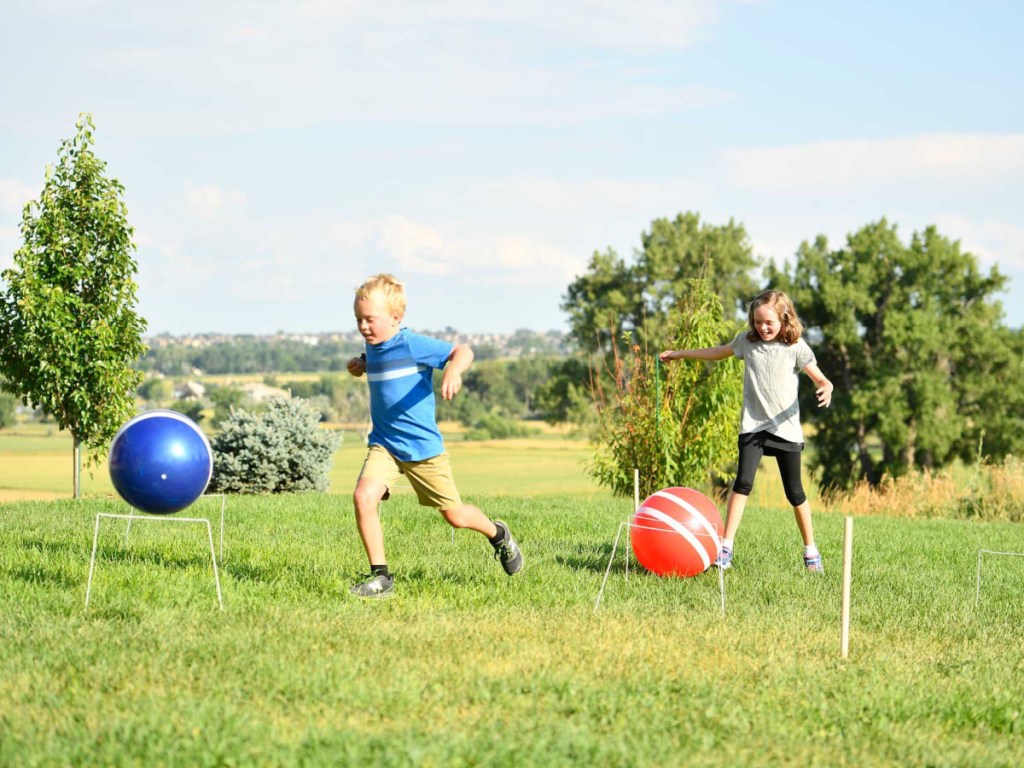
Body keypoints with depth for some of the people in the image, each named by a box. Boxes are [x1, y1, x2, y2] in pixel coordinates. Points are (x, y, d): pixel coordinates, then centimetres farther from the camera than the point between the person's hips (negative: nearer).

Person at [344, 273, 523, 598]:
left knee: (454, 515, 7)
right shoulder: (373, 348, 5)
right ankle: (380, 576, -12)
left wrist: (454, 370, -42)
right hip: (384, 444, 5)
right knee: (363, 495, -21)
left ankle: (498, 534, 40)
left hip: (423, 446, -5)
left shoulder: (414, 345, -16)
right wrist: (361, 365, 9)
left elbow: (462, 352, -22)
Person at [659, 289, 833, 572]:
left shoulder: (796, 347, -5)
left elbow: (821, 380, -7)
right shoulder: (747, 340, 5)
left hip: (786, 427, -2)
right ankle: (726, 548, -13)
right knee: (743, 482, -14)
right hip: (753, 424, 2)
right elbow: (718, 352, 23)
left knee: (794, 491, 4)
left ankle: (811, 550, 19)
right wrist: (679, 353, 29)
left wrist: (826, 390, -31)